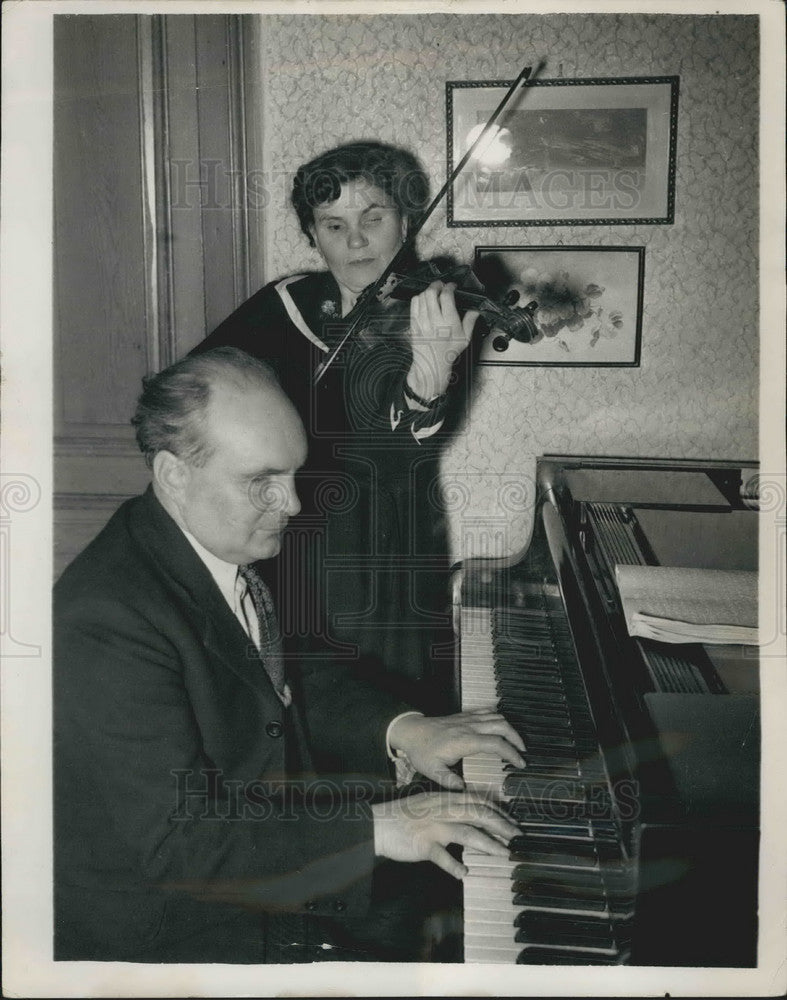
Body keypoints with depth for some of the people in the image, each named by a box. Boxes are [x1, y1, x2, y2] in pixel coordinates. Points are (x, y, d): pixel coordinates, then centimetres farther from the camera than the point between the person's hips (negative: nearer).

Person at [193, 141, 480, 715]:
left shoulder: (433, 318, -8)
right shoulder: (286, 305, 1)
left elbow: (412, 447, -24)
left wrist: (431, 372, -45)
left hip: (391, 556, -2)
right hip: (291, 548, 2)